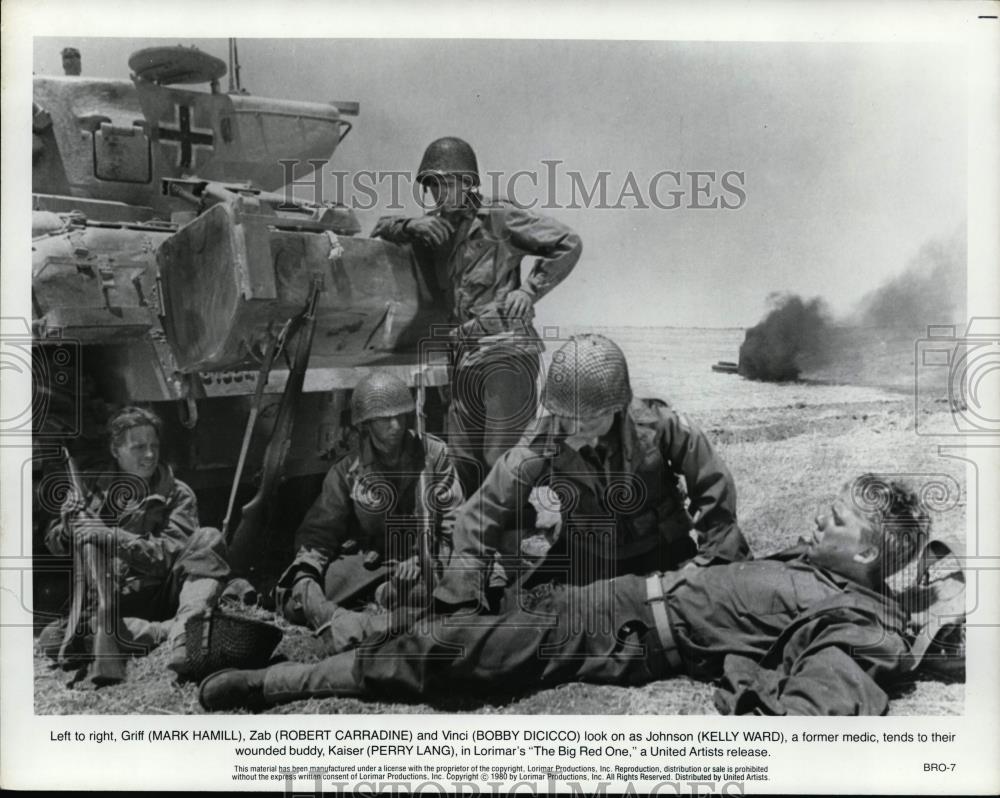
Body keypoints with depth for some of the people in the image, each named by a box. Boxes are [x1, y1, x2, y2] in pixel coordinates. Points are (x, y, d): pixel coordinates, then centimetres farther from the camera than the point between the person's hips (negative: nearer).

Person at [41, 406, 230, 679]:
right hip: (107, 602, 2)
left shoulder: (177, 495, 4)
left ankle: (185, 628, -45)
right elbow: (54, 543, 15)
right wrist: (71, 526, -9)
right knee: (54, 638, -29)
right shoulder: (92, 487, 12)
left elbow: (172, 553, -10)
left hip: (161, 600, -1)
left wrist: (115, 539, -23)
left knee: (209, 539, -23)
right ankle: (172, 632, -39)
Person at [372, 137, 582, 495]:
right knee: (462, 462, 7)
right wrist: (411, 226, -2)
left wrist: (529, 290, -7)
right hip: (464, 360, 6)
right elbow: (382, 226, 19)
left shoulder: (499, 219, -2)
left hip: (506, 353, -6)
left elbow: (568, 244, 0)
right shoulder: (435, 227, 14)